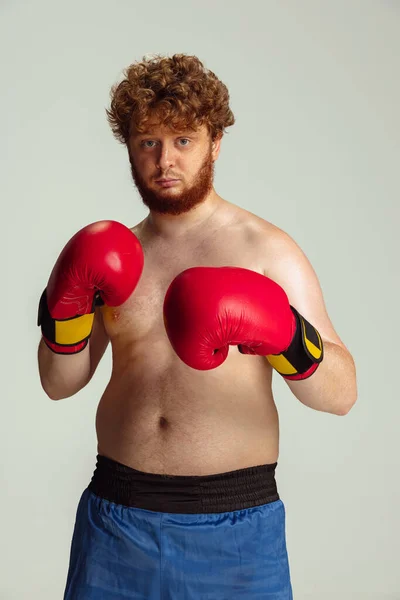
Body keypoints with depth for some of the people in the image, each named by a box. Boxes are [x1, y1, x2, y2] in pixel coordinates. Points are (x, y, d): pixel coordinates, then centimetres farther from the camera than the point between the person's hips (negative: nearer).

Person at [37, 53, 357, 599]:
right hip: (117, 514, 3)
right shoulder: (118, 255, 8)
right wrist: (65, 310, -7)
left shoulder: (266, 249, -4)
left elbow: (341, 394, -9)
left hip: (234, 519, -3)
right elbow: (60, 384, 10)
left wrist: (284, 336, -27)